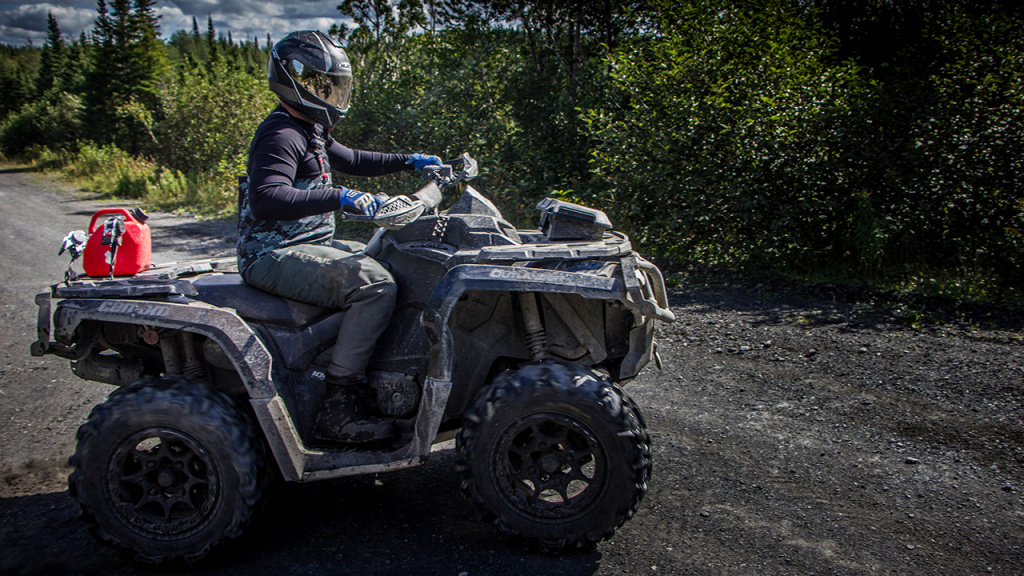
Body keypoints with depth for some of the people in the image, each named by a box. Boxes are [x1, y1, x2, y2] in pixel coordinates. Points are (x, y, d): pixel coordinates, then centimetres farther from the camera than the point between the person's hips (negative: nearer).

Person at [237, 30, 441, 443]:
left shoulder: (310, 131, 17)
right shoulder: (281, 136, -17)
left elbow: (351, 161, 33)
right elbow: (266, 201, -33)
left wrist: (409, 161, 25)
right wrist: (339, 197, -35)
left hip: (308, 244, 11)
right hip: (275, 257, -11)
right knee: (375, 285, -27)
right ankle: (337, 410, -23)